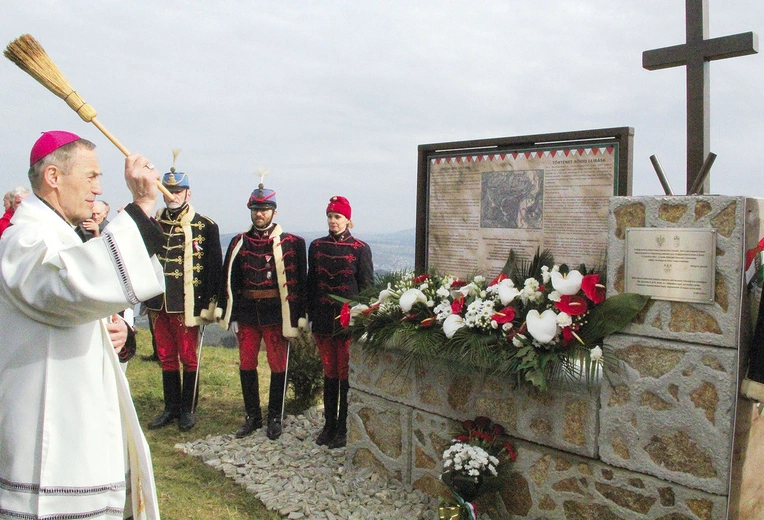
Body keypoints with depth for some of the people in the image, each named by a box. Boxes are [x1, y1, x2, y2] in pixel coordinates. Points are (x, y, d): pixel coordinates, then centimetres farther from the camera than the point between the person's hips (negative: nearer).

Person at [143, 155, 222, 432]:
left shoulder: (205, 226, -3)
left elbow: (214, 267, -5)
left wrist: (210, 303, -9)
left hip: (186, 305, -4)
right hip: (157, 304, 5)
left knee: (188, 358, 5)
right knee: (166, 358, 14)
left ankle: (187, 410, 18)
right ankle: (171, 408, 26)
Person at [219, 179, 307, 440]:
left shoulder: (290, 243, -2)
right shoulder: (239, 243, 7)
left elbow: (297, 282, -4)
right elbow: (229, 280, 9)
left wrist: (297, 316, -9)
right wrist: (230, 315, 5)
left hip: (277, 315, -3)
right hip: (247, 315, 3)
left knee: (278, 367, 4)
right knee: (246, 365, 9)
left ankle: (275, 418, 20)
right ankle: (252, 417, 25)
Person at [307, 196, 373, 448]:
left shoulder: (360, 249, -4)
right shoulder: (317, 246, 7)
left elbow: (367, 287, -3)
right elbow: (311, 282, 11)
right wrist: (311, 315, 7)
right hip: (323, 321, 4)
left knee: (346, 375, 3)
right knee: (329, 373, 13)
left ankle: (344, 429, 14)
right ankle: (329, 425, 24)